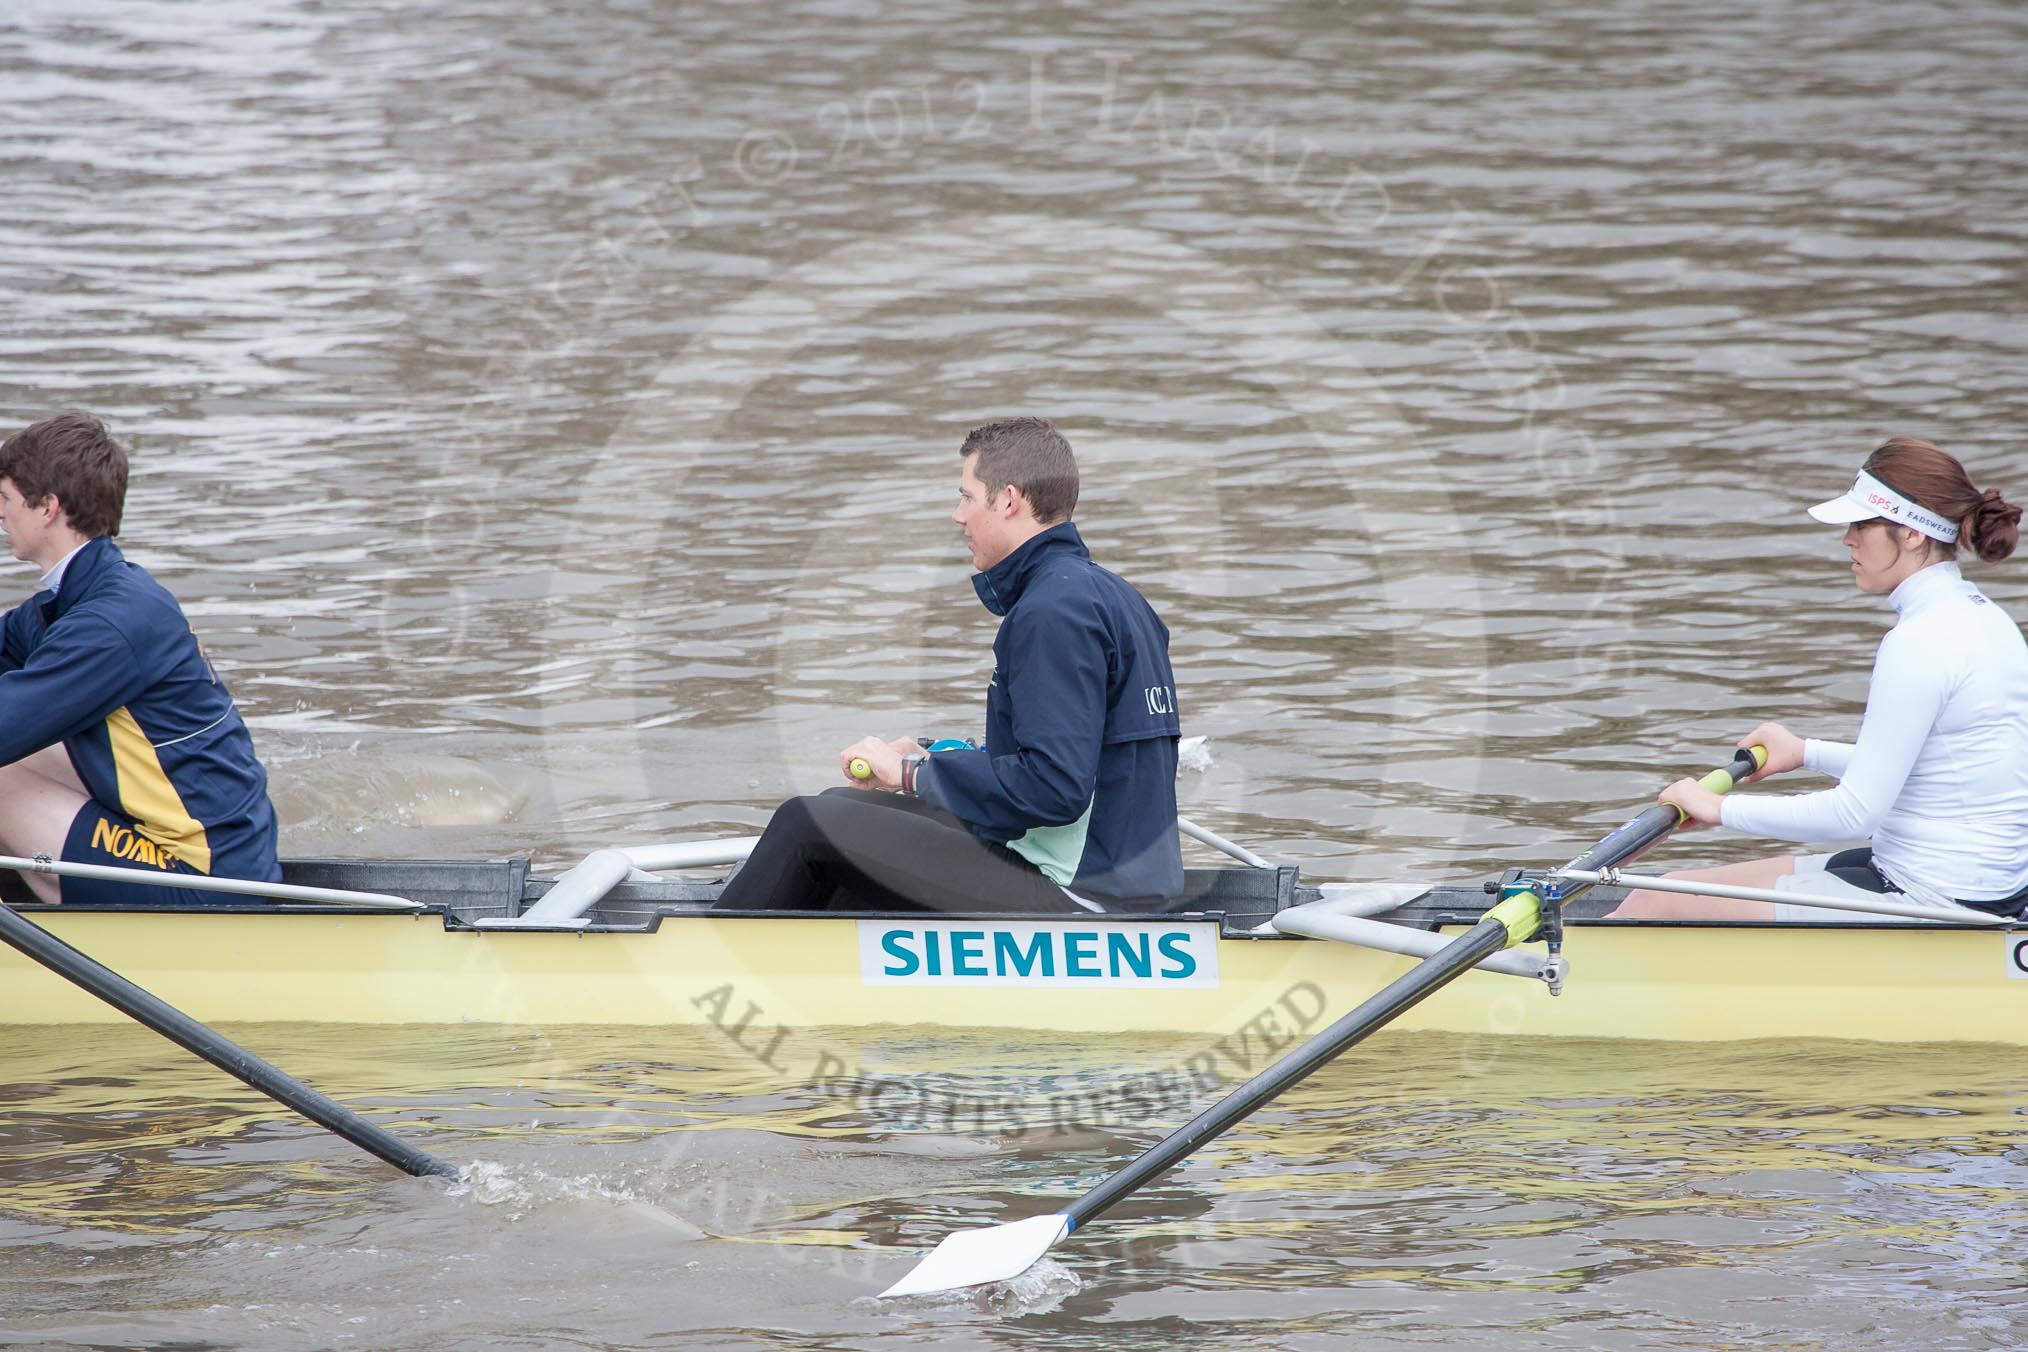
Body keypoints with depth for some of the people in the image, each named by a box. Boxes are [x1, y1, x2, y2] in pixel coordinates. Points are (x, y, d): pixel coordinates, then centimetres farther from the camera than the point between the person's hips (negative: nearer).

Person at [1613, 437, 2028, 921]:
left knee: (1659, 901, -1)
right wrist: (1808, 753, 23)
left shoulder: (1919, 643, -21)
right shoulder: (1983, 617, 9)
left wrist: (1722, 808, -12)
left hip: (1932, 898, -10)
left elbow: (1857, 813, -21)